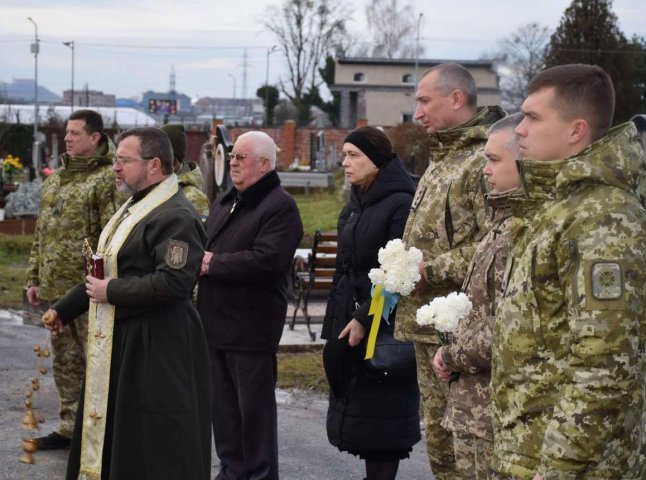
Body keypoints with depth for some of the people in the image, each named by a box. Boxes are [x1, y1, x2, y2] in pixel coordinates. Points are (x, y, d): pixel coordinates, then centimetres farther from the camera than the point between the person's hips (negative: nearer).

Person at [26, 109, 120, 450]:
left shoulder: (108, 179, -10)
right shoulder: (55, 179, 16)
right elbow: (41, 234, 20)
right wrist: (34, 278, 16)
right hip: (54, 288, 8)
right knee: (65, 361, 14)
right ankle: (69, 427, 23)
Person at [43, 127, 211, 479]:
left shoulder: (175, 216, -19)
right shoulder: (135, 206, 14)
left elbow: (174, 282, -29)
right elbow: (108, 270, 23)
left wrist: (111, 292, -20)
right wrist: (63, 309, 22)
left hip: (155, 350, -10)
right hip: (117, 343, 10)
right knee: (108, 435, 18)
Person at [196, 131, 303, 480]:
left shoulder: (280, 206, -11)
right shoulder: (224, 203, 17)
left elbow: (266, 261, -23)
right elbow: (205, 247, 21)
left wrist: (212, 263, -16)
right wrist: (199, 260, -3)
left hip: (251, 329, -8)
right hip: (215, 324, 8)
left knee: (255, 409, 1)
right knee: (223, 407, 14)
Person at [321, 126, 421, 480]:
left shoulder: (401, 204, -12)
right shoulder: (354, 207, 15)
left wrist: (365, 319, -19)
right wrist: (334, 325, 17)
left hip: (384, 330, -8)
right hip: (349, 323, 8)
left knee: (381, 415, -3)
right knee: (357, 411, 8)